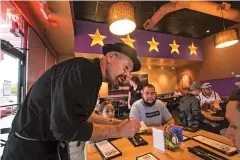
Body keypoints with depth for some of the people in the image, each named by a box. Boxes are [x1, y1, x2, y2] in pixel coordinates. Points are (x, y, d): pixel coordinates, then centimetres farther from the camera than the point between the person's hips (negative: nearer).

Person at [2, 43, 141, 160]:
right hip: (32, 148, -8)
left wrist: (111, 123, 3)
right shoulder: (83, 70, -28)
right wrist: (118, 131, -22)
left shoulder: (91, 76, 1)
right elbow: (67, 128, -32)